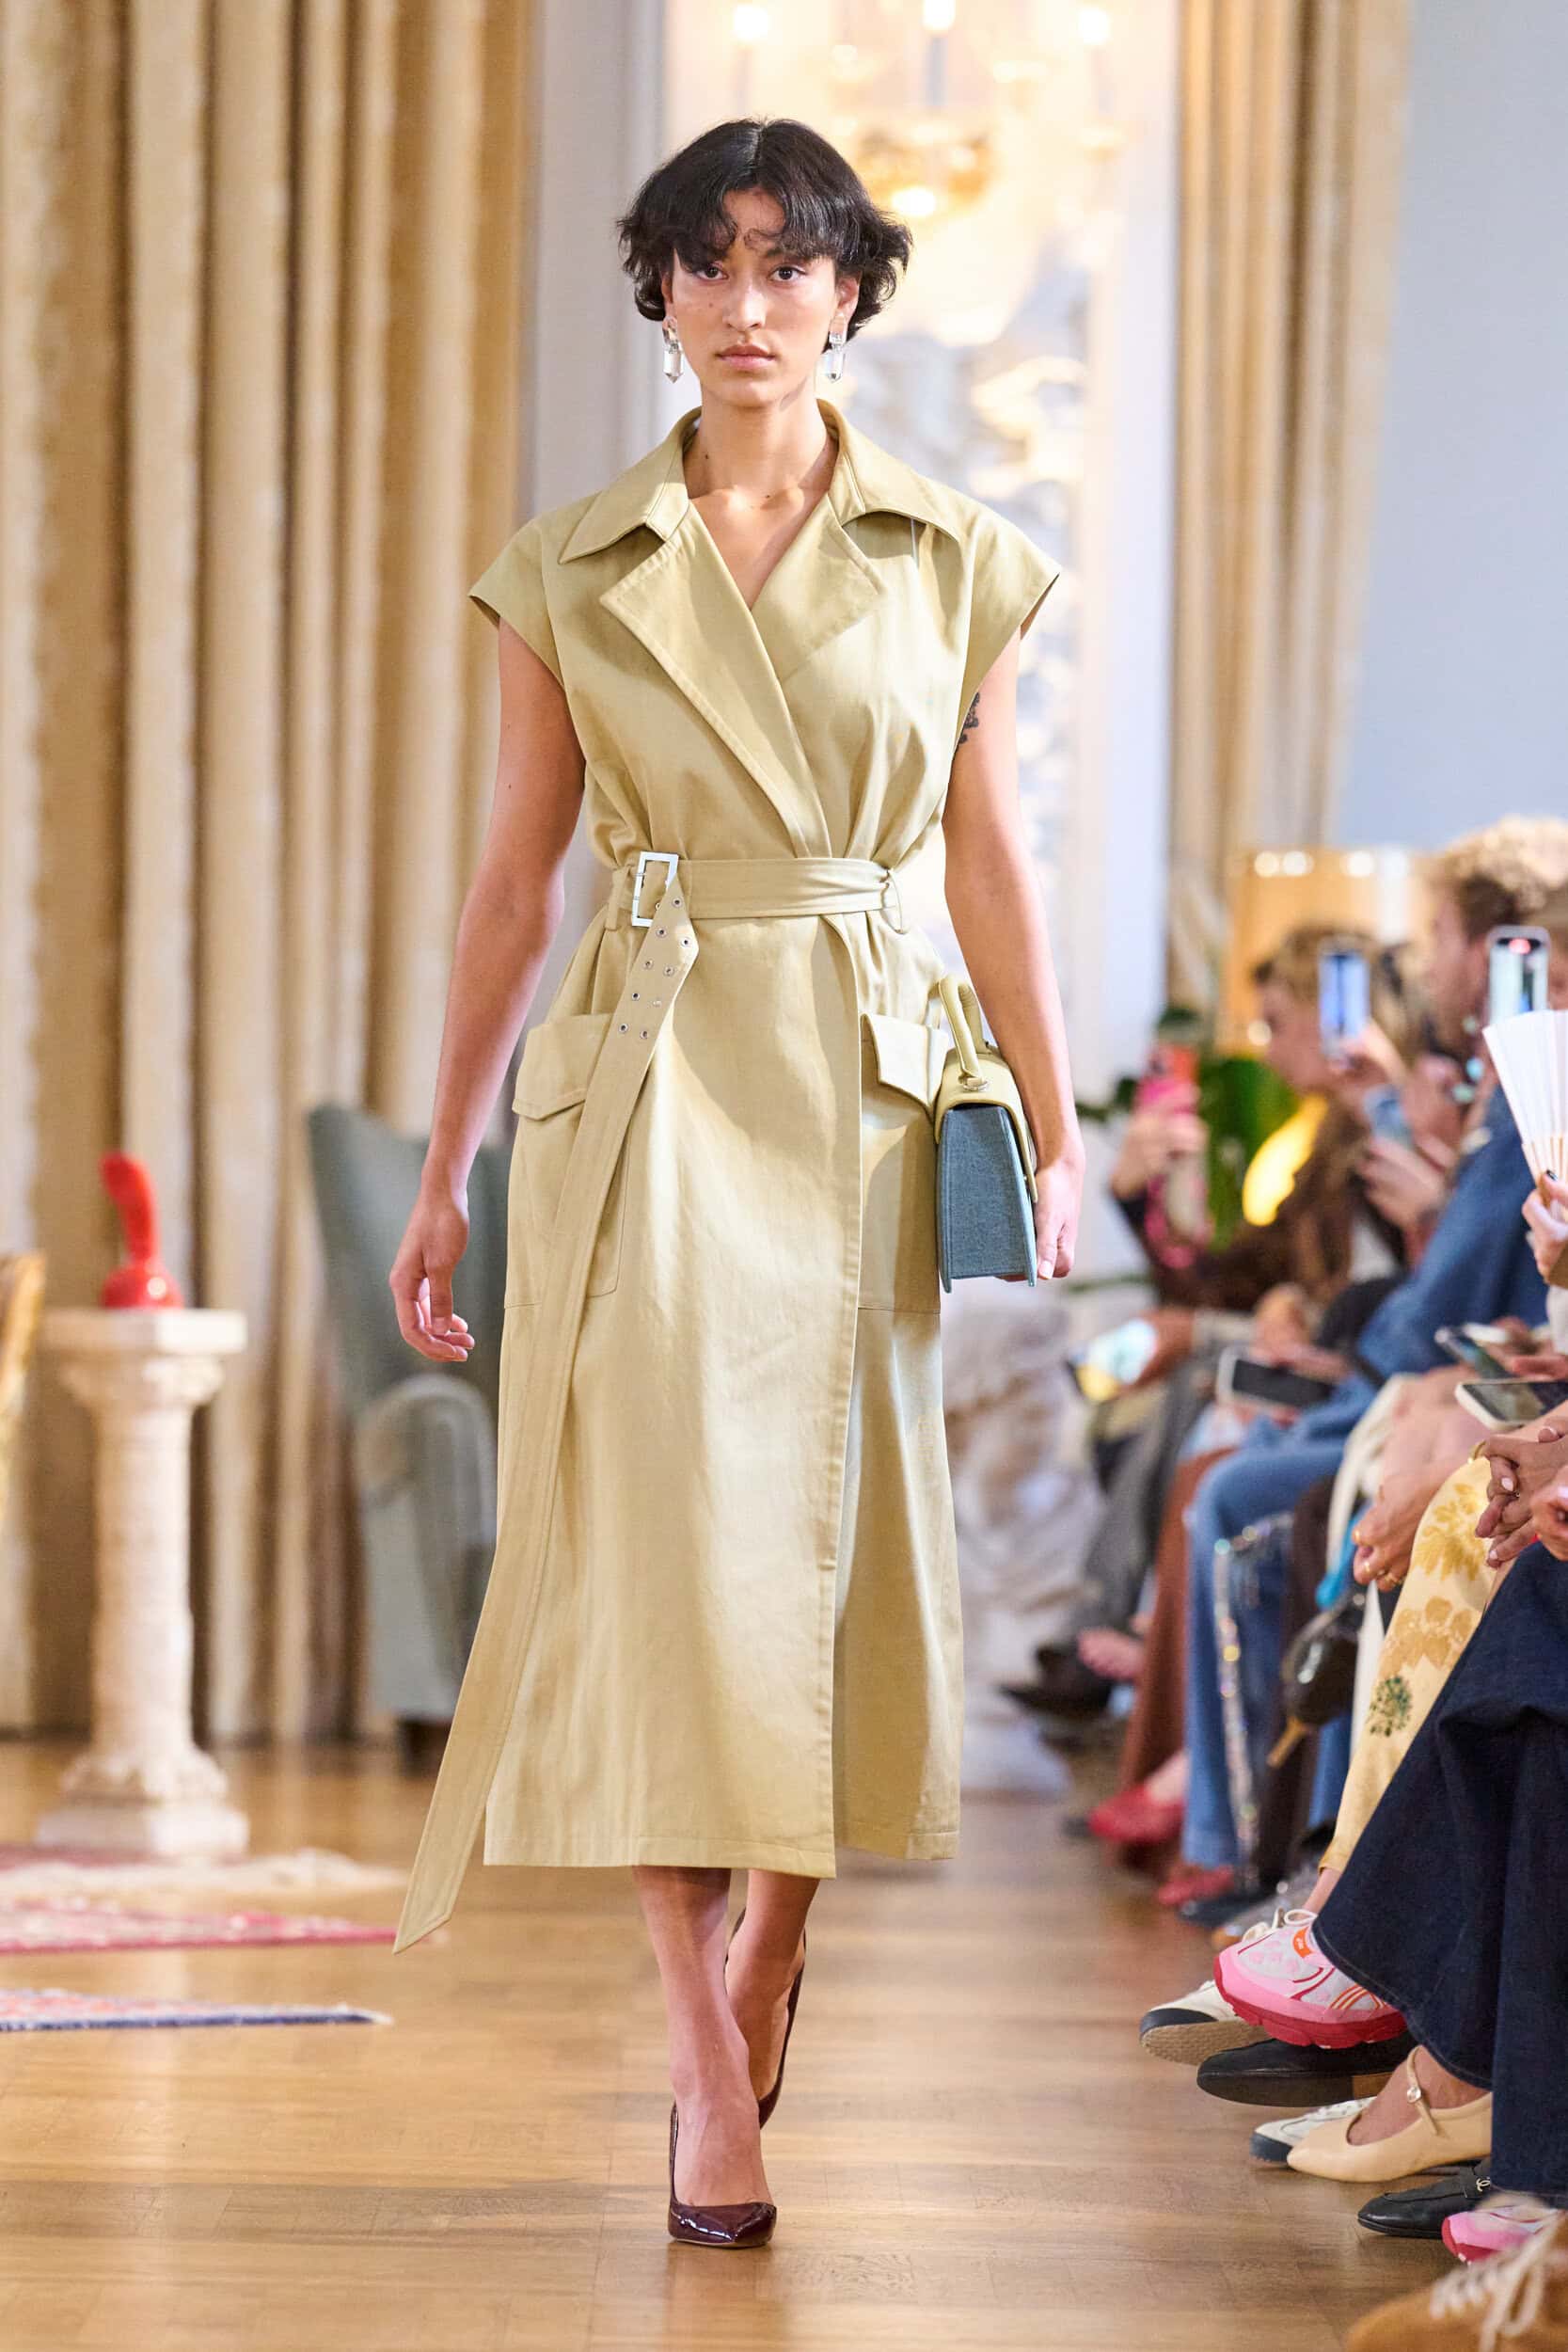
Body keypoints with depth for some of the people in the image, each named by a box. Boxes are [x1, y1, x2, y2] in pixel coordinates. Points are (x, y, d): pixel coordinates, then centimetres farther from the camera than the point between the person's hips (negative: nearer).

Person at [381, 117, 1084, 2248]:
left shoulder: (958, 560, 6)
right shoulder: (567, 572, 4)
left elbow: (992, 866, 8)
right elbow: (516, 881, 7)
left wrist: (1054, 1128, 2)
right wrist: (444, 1171, 7)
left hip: (862, 1095, 1)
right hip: (643, 1090, -1)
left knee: (829, 1545, 6)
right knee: (660, 1539, -10)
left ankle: (760, 1980, 28)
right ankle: (716, 2075, -6)